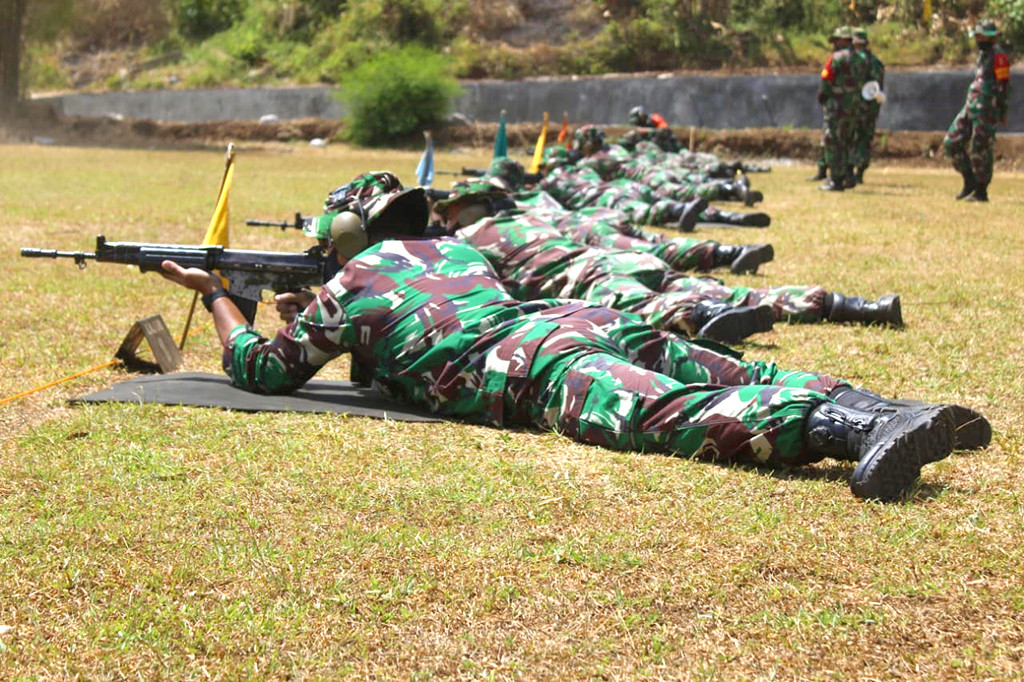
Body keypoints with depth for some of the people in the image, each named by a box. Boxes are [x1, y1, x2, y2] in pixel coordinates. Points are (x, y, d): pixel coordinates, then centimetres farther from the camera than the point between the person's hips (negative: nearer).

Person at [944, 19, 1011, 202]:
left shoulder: (998, 56, -11)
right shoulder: (983, 55, 18)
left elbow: (1003, 85, -14)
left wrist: (1002, 112, -17)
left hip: (986, 110, -10)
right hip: (971, 106, 10)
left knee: (980, 149, -6)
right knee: (952, 142, 7)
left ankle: (981, 192, 2)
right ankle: (970, 182, 15)